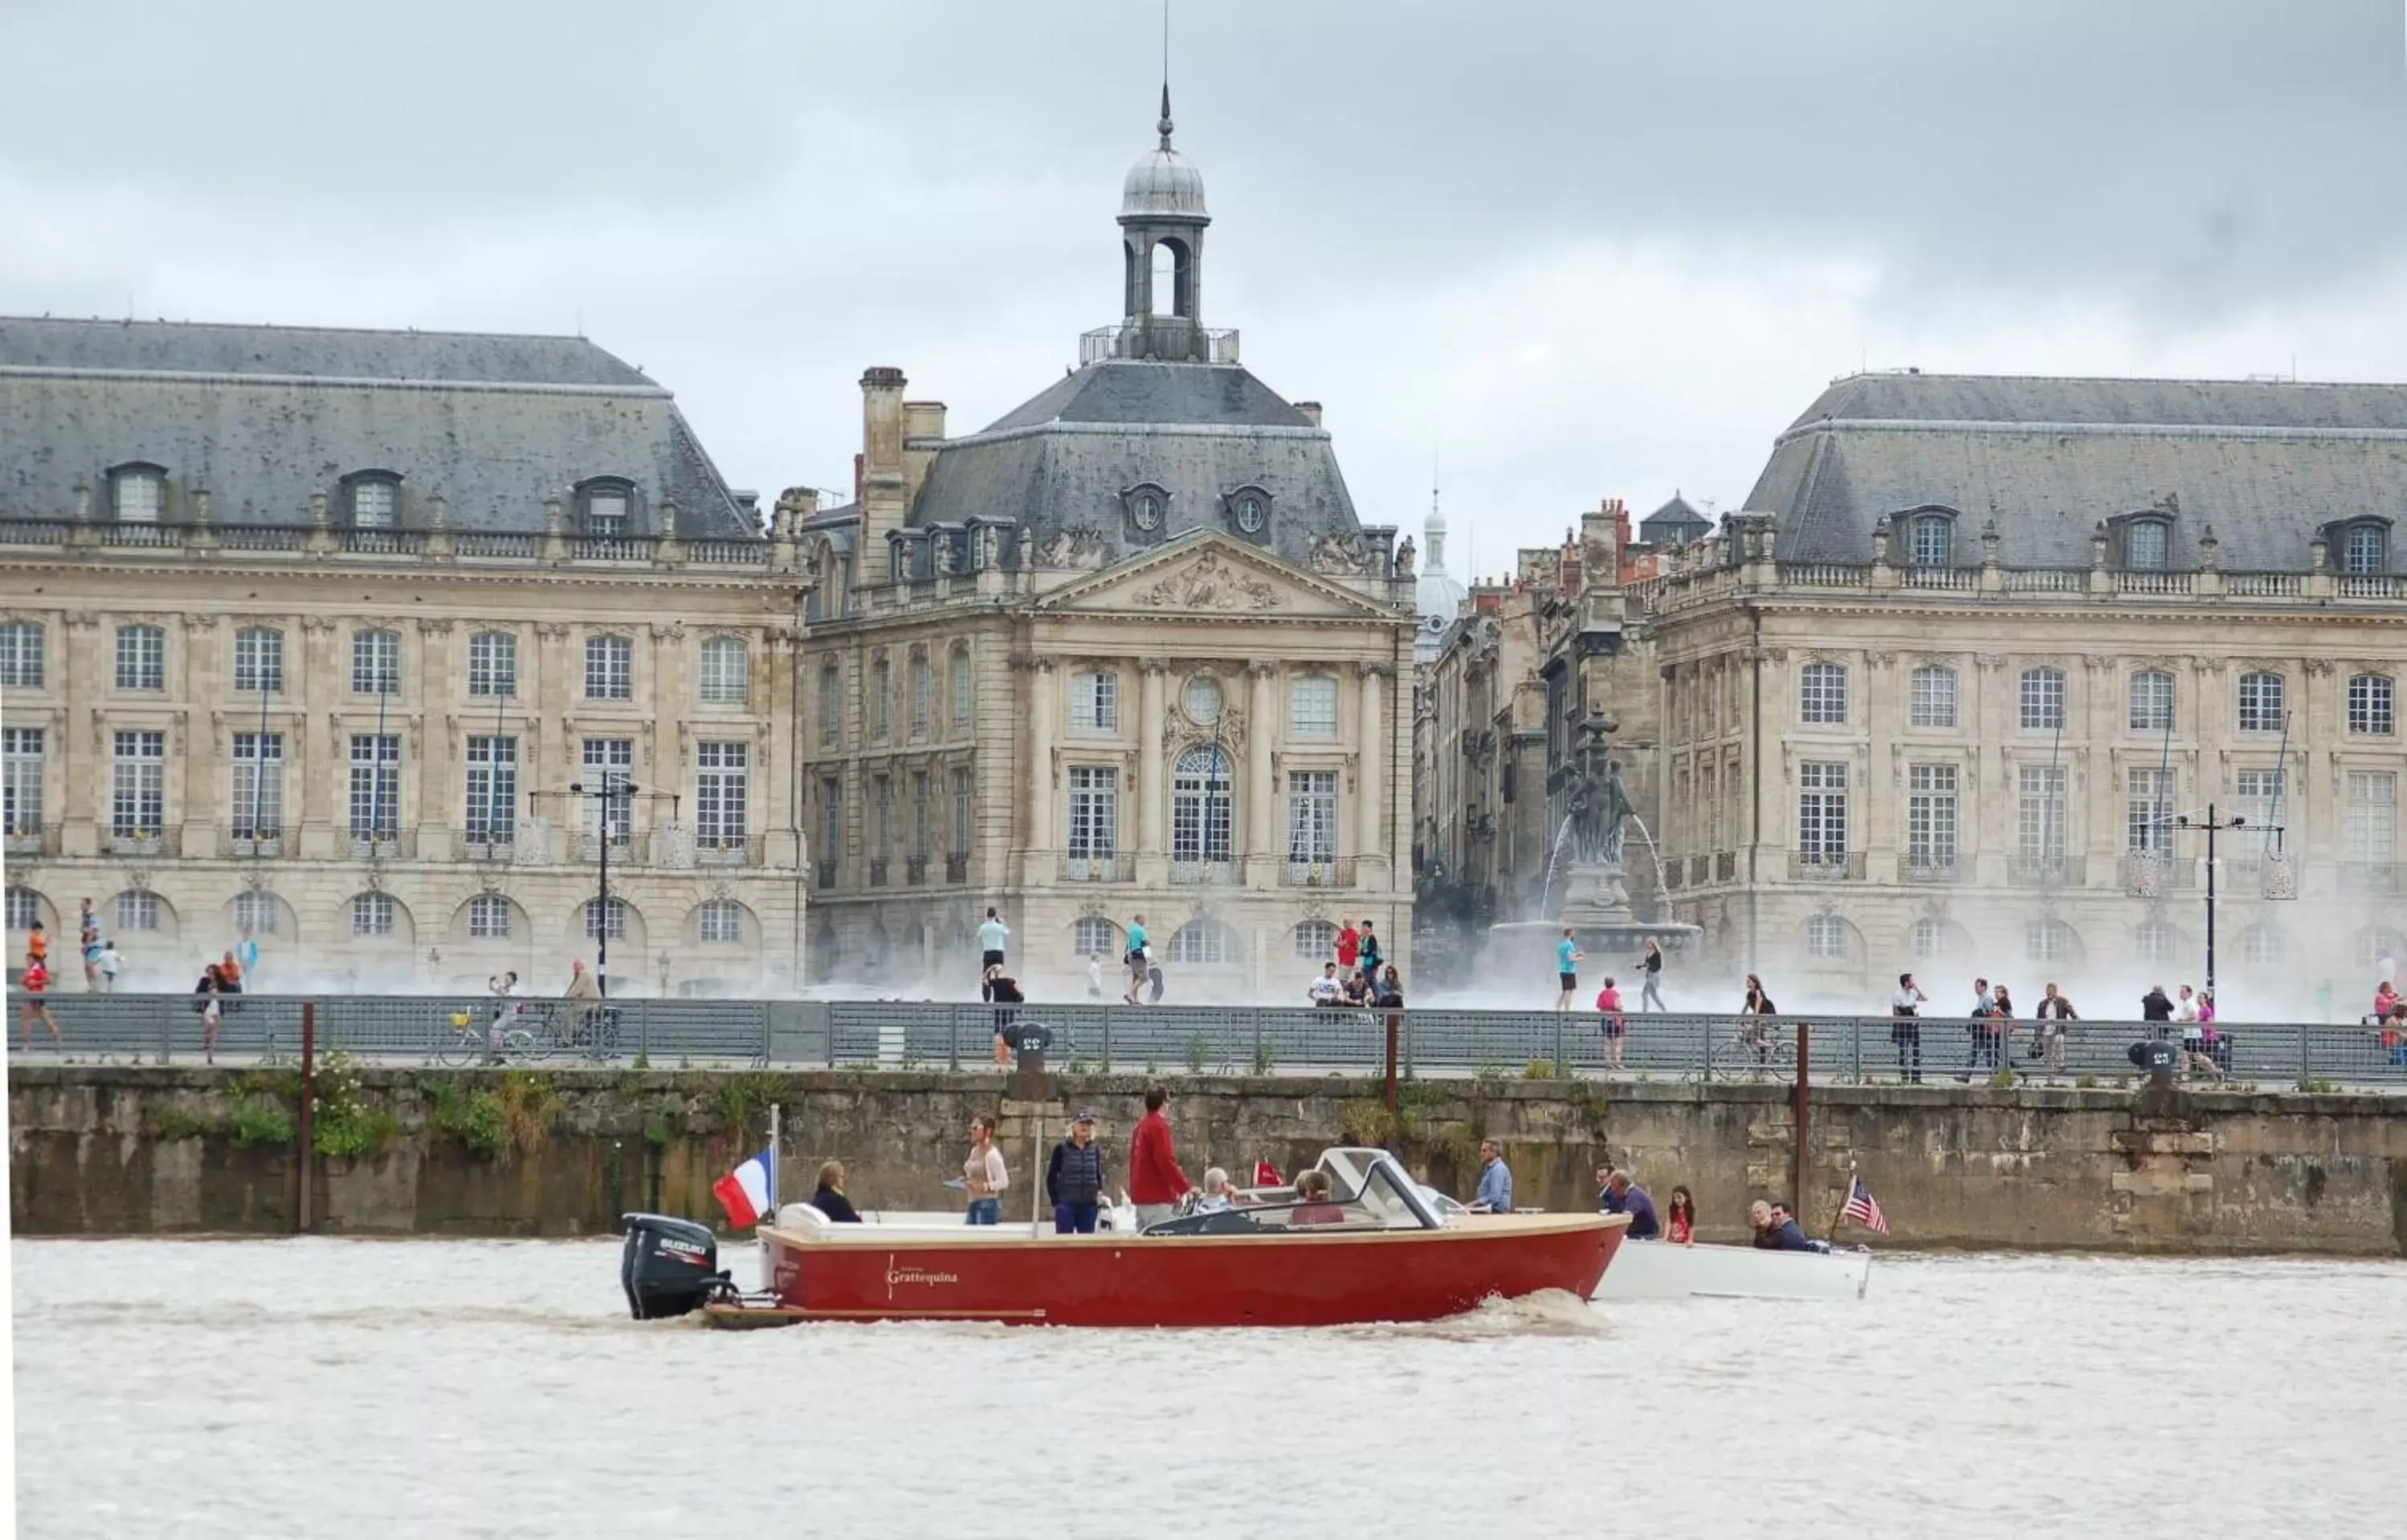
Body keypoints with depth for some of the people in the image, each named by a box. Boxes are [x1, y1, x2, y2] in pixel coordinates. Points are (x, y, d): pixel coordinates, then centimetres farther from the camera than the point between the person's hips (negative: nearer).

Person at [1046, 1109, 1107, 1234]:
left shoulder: (1095, 1150, 8)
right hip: (1066, 1204, -4)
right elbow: (1051, 1178, 1)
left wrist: (1100, 1193, -1)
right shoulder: (1062, 1149, -2)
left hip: (1089, 1205, 4)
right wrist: (1055, 1202, -5)